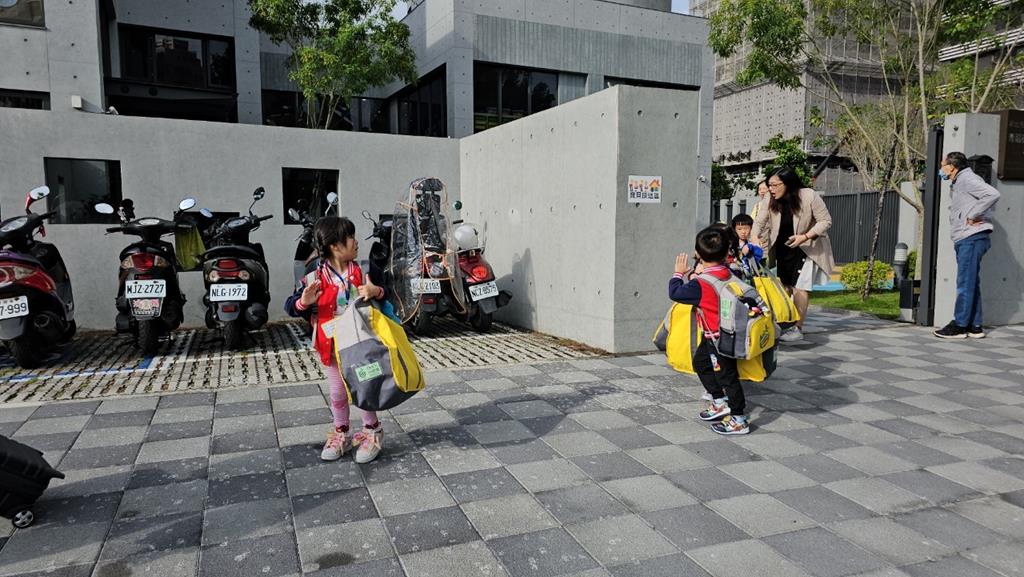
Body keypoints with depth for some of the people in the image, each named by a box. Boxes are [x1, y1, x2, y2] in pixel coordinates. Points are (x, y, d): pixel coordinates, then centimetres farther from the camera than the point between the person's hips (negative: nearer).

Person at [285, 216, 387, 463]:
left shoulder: (362, 272, -7)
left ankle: (372, 432, 27)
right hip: (331, 346, 0)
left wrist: (376, 291, -25)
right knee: (338, 392, 14)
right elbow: (290, 307, -9)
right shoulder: (315, 278, -12)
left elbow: (383, 296, -1)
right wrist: (303, 302, -31)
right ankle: (341, 434, 32)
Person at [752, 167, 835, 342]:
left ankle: (798, 329, -3)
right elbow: (759, 222, -11)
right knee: (784, 286, 12)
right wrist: (755, 240, -30)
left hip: (806, 248, -5)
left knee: (800, 287, -9)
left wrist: (805, 237, -29)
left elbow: (826, 221, -18)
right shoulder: (771, 200, -13)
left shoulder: (809, 196, -23)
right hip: (782, 248, 5)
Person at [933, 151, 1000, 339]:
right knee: (971, 284, 11)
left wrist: (972, 216, -18)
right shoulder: (958, 184, 22)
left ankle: (959, 325, -6)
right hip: (964, 240, 10)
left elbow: (992, 194, -23)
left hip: (972, 238, -10)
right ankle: (975, 326, 16)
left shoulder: (967, 179, -8)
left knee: (966, 283, -8)